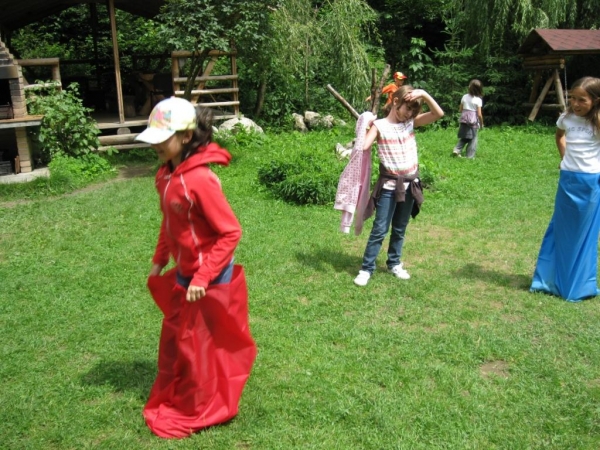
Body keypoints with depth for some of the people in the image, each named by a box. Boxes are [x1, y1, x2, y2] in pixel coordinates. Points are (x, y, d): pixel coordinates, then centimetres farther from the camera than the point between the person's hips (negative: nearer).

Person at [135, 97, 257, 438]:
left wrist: (203, 279, -24)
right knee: (174, 342, 22)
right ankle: (172, 400, 44)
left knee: (195, 346, 10)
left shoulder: (200, 180, -27)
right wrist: (159, 261, 12)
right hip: (183, 275, 8)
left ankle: (194, 413, 32)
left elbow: (231, 232, -24)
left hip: (208, 279, -8)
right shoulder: (166, 175, 0)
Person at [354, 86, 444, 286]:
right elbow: (363, 147, -22)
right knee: (379, 229, -3)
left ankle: (394, 263, 30)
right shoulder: (379, 126, -7)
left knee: (400, 229, 16)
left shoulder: (411, 122, 5)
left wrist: (424, 94, -13)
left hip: (410, 184, 5)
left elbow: (439, 114, -4)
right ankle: (366, 269, 6)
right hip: (389, 185, -4)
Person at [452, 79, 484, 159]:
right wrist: (481, 123, 3)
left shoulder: (465, 97, 2)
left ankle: (456, 150, 2)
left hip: (464, 120, 4)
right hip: (473, 122, -4)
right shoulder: (478, 100, -9)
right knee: (473, 139, 5)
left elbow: (460, 110, 7)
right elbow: (479, 114, -10)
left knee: (464, 138, 18)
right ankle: (470, 156, 5)